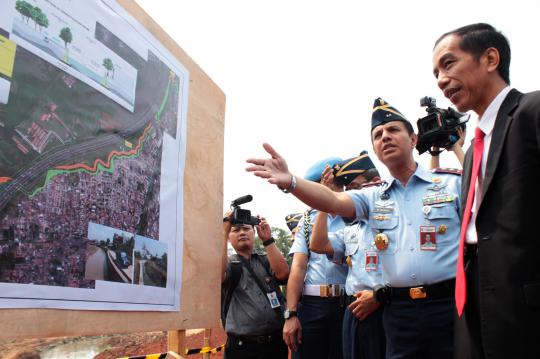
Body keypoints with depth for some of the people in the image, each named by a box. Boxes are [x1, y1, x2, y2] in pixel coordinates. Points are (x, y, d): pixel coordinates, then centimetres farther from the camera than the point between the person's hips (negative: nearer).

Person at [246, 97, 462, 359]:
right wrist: (289, 182, -25)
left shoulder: (451, 184, 5)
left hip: (448, 303, -2)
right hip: (399, 310, 2)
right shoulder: (374, 198, 10)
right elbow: (333, 202, -8)